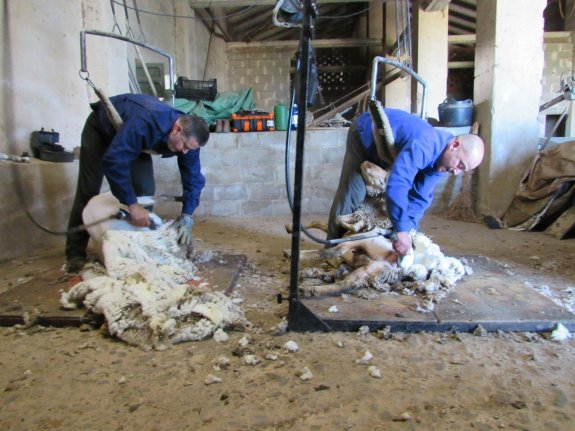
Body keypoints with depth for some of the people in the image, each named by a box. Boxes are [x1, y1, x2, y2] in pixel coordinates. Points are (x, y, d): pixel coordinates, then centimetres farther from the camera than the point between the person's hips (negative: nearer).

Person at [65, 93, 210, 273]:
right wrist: (132, 204, -49)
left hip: (133, 138, 6)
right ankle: (75, 253, -3)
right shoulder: (144, 123, -47)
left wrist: (186, 217, -28)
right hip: (100, 127, -5)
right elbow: (113, 160, -49)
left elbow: (193, 177, -20)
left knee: (146, 191, -7)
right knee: (89, 190, -8)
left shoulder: (188, 134, -26)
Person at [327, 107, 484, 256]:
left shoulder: (442, 158, -16)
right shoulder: (423, 146, -43)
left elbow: (420, 196, -15)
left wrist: (408, 229, -28)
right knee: (353, 194, -15)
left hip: (385, 152, 8)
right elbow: (396, 185, -53)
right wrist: (402, 231, -52)